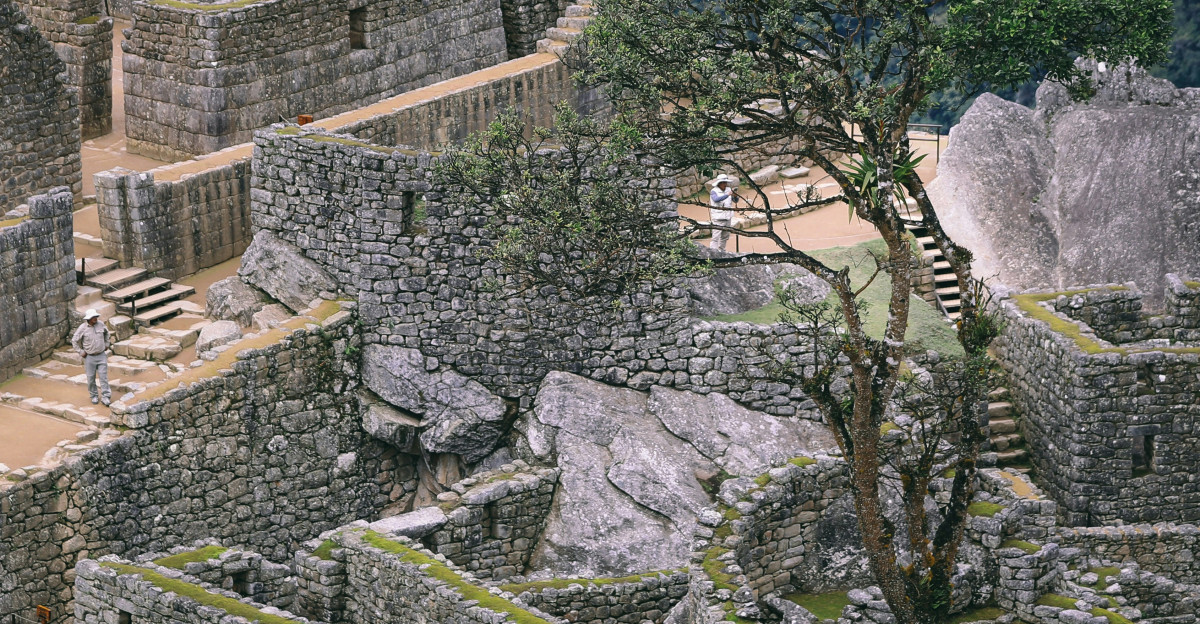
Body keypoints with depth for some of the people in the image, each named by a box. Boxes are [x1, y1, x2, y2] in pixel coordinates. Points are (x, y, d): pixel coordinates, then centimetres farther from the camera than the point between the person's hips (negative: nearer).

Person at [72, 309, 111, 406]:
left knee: (103, 376, -2)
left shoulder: (100, 324, -4)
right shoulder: (83, 328, -13)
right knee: (91, 378, 7)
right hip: (89, 357, -2)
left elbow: (106, 332, 19)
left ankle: (105, 397, 1)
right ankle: (94, 396, 24)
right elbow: (74, 341, -4)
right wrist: (81, 352, -5)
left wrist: (106, 344, 15)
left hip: (101, 355, 2)